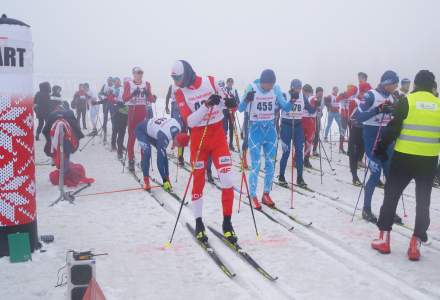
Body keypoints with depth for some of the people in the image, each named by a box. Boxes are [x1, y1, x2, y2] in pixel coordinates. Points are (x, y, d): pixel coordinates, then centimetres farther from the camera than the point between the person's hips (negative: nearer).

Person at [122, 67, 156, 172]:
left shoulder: (146, 84, 9)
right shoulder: (128, 84, 2)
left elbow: (151, 99, 3)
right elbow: (124, 98, -9)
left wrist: (152, 97, -19)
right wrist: (132, 94, -26)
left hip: (143, 111, 3)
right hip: (132, 111, -2)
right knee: (132, 136, -2)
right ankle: (131, 160, 1)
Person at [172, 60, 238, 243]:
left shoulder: (211, 82, -4)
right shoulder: (180, 93, -5)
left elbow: (224, 101, 11)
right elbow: (189, 121, -14)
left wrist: (228, 102, -14)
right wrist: (206, 106, -28)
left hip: (218, 136, 0)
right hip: (198, 139, 0)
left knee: (227, 180, -8)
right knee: (198, 182, 6)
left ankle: (227, 222, 7)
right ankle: (198, 223, 23)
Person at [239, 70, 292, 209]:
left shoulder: (276, 89, -5)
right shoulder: (252, 88, -14)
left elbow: (286, 108, -1)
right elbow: (240, 109, -16)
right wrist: (246, 100, -36)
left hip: (270, 128, 4)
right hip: (255, 128, -4)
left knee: (270, 163, 9)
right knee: (255, 165, -4)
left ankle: (266, 194, 22)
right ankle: (253, 196, 8)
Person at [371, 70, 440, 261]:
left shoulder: (406, 101, -6)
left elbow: (392, 129, -8)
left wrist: (380, 150, 2)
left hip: (404, 157, -2)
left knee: (391, 195, 11)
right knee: (423, 200, 11)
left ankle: (384, 238, 13)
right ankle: (415, 244, 8)